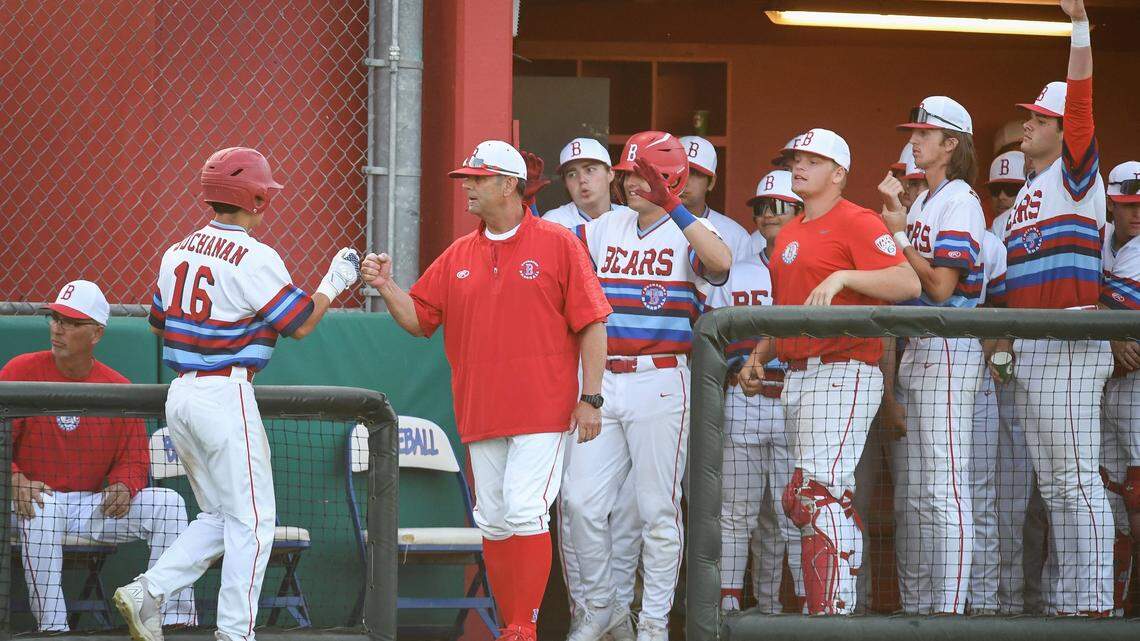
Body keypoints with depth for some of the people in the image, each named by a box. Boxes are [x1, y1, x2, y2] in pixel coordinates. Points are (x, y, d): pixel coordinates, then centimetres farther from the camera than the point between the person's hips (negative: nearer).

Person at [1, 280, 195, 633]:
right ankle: (52, 627, -34)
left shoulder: (119, 388, 4)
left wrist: (123, 487, -16)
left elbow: (135, 458, 8)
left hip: (94, 505, 3)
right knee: (39, 511, -38)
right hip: (34, 498, -3)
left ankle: (176, 618, -16)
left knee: (168, 503, -14)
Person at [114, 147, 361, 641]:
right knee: (252, 520, 0)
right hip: (225, 396, -8)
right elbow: (300, 324, -9)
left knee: (220, 517, 16)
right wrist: (334, 282, 5)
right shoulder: (254, 258, -13)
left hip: (180, 396, 8)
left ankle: (147, 592, 3)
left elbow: (159, 323, 18)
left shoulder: (179, 251, 10)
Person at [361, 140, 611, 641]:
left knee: (525, 512, -14)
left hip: (543, 408, -5)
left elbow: (591, 322, -3)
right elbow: (419, 319, 15)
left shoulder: (558, 244, -1)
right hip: (480, 411, 6)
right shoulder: (458, 256, 13)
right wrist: (386, 287, -4)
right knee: (493, 521, 7)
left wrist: (591, 397, -9)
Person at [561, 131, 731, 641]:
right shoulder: (605, 231, 14)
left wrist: (671, 207, -26)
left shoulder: (687, 235, -3)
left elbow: (721, 262, -24)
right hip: (604, 383, 5)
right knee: (582, 501, 2)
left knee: (657, 510, 0)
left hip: (660, 384, -5)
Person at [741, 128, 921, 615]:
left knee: (821, 494, -17)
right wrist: (758, 359, 16)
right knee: (801, 497, 9)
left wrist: (842, 276, -27)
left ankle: (832, 613, -18)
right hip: (798, 376, 9)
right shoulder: (789, 235, 21)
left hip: (843, 373, -9)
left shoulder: (856, 222, -6)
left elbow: (908, 284, -18)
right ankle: (823, 609, 14)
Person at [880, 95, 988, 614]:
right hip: (915, 348, 10)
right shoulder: (921, 201, 18)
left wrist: (898, 234, -10)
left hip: (948, 351, -10)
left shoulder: (960, 201, -10)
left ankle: (949, 610, -16)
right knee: (911, 493, 11)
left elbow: (940, 285, -18)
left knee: (943, 489, -13)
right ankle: (914, 607, 16)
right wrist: (892, 213, 4)